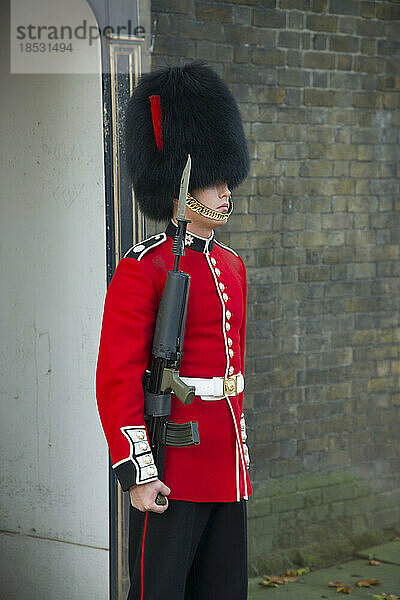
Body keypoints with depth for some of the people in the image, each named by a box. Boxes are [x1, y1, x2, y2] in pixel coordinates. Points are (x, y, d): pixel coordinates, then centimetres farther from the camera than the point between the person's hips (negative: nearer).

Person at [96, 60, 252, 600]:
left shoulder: (232, 266, 13)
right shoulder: (142, 269, -11)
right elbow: (117, 379, -14)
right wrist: (137, 473, -18)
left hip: (226, 465, 7)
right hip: (172, 469, -7)